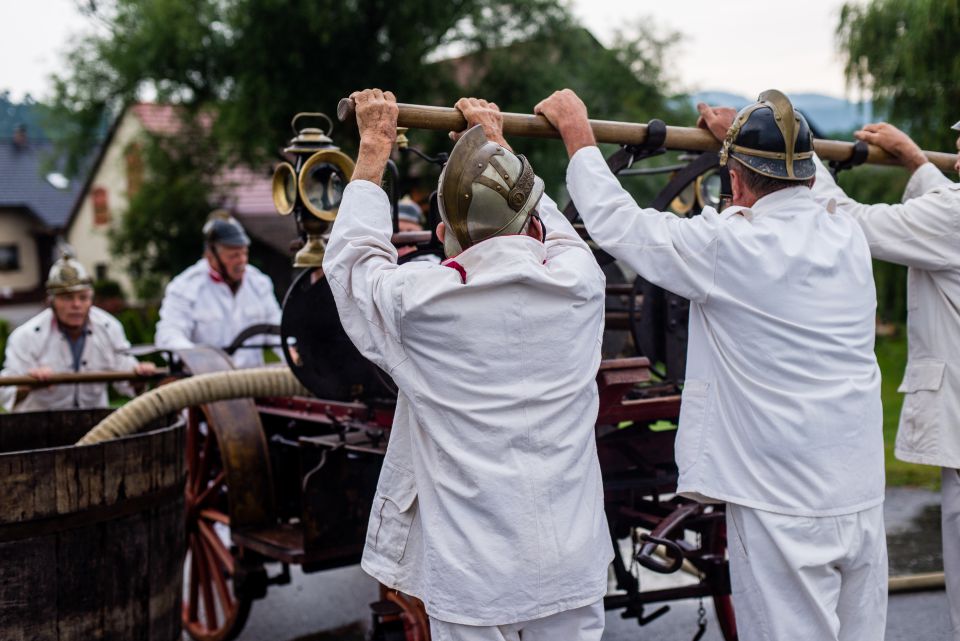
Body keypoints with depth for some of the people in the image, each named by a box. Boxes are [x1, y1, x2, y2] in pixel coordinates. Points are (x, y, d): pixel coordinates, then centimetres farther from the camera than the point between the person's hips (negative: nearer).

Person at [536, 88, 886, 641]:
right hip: (864, 500, 6)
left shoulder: (730, 247, -15)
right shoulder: (850, 238, 3)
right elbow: (798, 196, 26)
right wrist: (744, 134, 38)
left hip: (783, 511, -6)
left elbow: (616, 221, -6)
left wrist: (577, 132, 7)